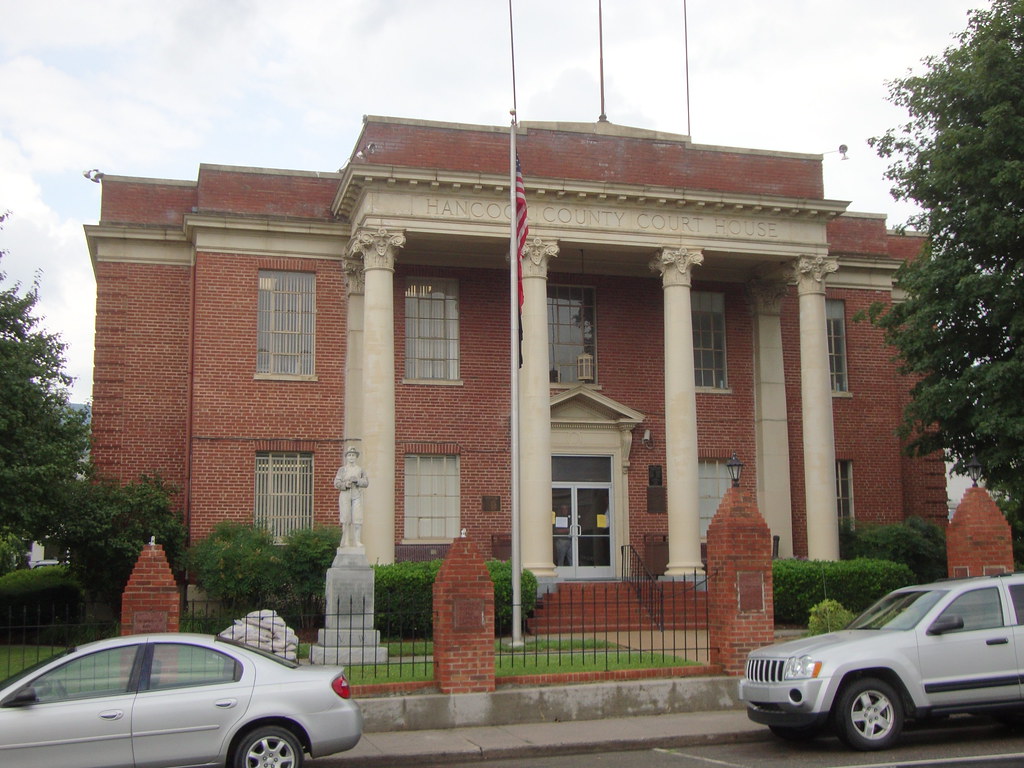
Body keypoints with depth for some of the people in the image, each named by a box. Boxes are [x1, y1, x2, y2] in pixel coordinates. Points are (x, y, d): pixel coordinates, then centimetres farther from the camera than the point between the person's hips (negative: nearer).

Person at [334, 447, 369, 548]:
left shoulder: (361, 470, 10)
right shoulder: (342, 469, 7)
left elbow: (366, 482, 1)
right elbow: (337, 483, 1)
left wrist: (357, 480, -16)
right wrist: (345, 485, -18)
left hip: (357, 496, 1)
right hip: (345, 495, 0)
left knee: (357, 518, -9)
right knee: (346, 519, -3)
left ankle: (357, 541, -8)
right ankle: (346, 542, 1)